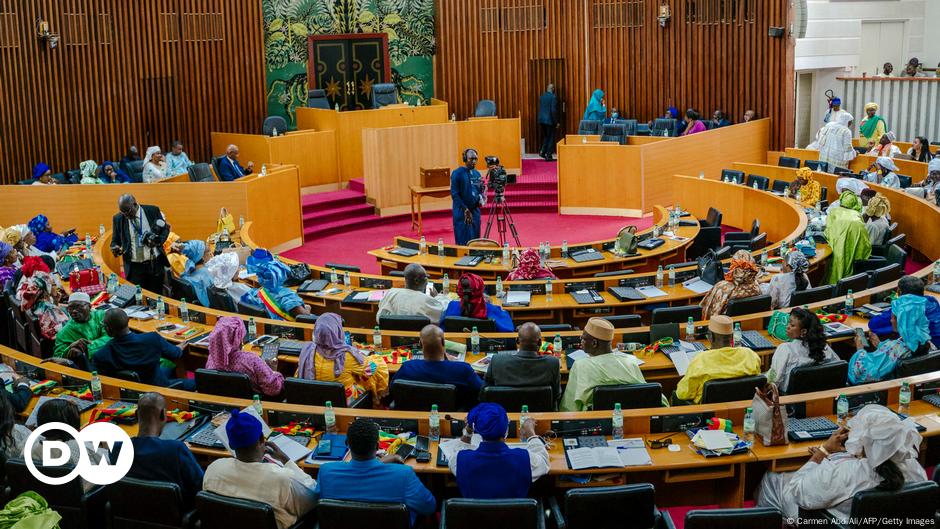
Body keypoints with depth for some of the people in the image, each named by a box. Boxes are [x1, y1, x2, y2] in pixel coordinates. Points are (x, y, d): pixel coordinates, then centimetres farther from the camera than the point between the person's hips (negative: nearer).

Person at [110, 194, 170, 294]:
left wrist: (158, 241, -13)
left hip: (155, 263, 0)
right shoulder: (118, 218, 1)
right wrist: (115, 248, -14)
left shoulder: (153, 211, -2)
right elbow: (115, 241, 10)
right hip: (134, 267, 0)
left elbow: (165, 228, 7)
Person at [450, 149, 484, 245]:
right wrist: (465, 209, -16)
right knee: (463, 241, -4)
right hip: (461, 212, -6)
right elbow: (454, 194, -11)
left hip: (475, 210, 6)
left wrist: (480, 198, -4)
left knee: (475, 239, 8)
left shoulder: (477, 174, 11)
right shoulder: (457, 173, -8)